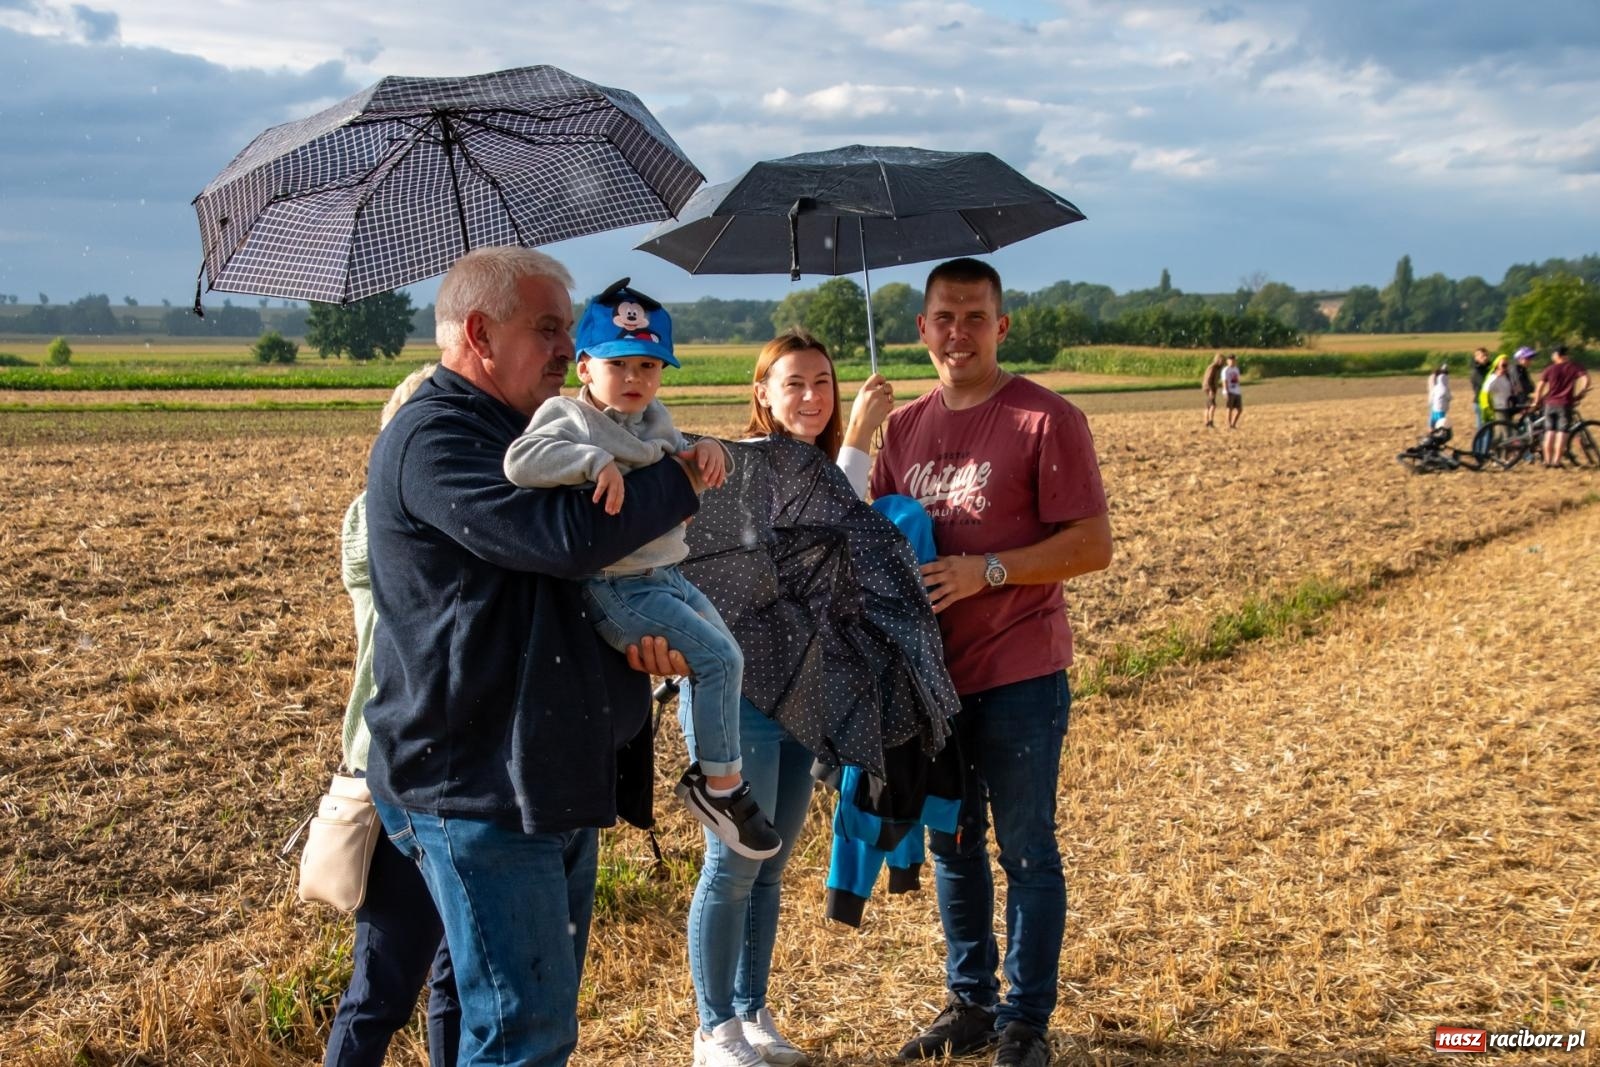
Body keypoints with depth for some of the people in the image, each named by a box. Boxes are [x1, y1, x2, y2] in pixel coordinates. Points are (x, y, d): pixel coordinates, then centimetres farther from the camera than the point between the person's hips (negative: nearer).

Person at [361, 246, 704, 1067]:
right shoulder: (432, 439, -15)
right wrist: (681, 480, -10)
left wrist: (647, 630, -2)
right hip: (476, 792, -10)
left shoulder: (523, 437, 18)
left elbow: (611, 568, 22)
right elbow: (567, 536, -27)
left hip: (557, 781, 10)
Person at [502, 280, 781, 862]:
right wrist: (595, 460, -40)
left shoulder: (654, 419, 11)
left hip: (665, 573, 9)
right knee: (720, 658, -15)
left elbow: (684, 471, 19)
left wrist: (704, 451, -3)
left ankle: (708, 773, 31)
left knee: (725, 655, 14)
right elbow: (522, 459, -31)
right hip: (615, 589, -9)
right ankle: (722, 785, 0)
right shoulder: (572, 419, -14)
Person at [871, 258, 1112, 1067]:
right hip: (931, 673, 6)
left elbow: (1094, 544, -13)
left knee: (1025, 851, 5)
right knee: (952, 844, 16)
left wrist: (988, 569, -22)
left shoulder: (1047, 420, -9)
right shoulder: (904, 427, 9)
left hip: (1019, 676, -6)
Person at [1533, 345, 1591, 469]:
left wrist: (1536, 402, 11)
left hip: (1550, 404, 2)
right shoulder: (1574, 367, 2)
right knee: (1562, 433, 0)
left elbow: (1540, 386, 1)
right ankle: (1557, 461, -4)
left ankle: (1547, 460, 9)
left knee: (1549, 432, 9)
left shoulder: (1550, 369, 4)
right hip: (1565, 404, -2)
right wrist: (1580, 393, 2)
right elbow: (1586, 378, -11)